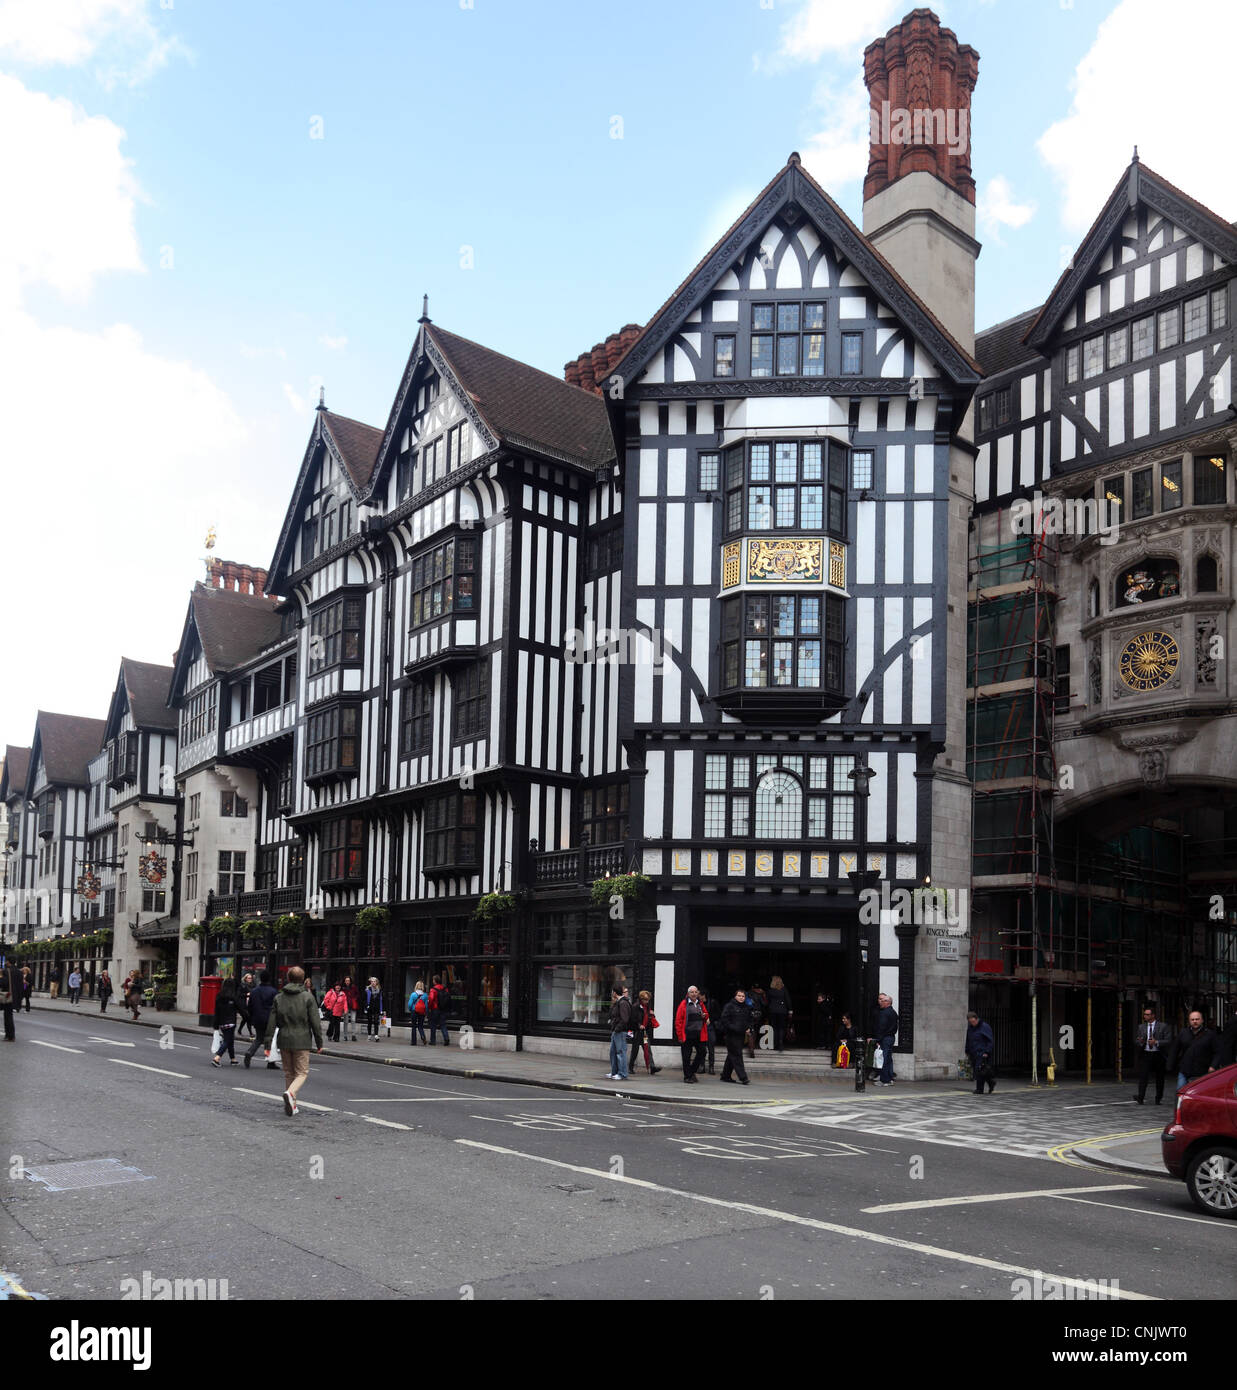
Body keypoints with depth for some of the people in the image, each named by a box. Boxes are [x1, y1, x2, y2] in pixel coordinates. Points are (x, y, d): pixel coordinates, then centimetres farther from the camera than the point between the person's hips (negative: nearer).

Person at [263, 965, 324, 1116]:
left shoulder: (278, 998, 4)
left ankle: (291, 1105, 14)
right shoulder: (307, 997, -5)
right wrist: (319, 1042, 3)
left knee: (288, 1073, 15)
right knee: (301, 1072, 4)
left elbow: (271, 1023, 3)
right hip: (302, 1041, -3)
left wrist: (267, 1044, 6)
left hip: (284, 1041, 3)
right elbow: (315, 1022, -6)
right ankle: (291, 1093, -23)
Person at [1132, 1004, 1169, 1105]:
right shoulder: (1141, 1027, 11)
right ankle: (1140, 1097, -17)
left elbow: (1167, 1041, -3)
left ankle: (1158, 1099, 19)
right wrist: (1140, 1042, -10)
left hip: (1158, 1055, -1)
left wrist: (1156, 1042, -16)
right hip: (1145, 1054, 1)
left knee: (1159, 1078, 7)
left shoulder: (1162, 1027, 1)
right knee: (1143, 1076, -11)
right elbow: (1136, 1041, 13)